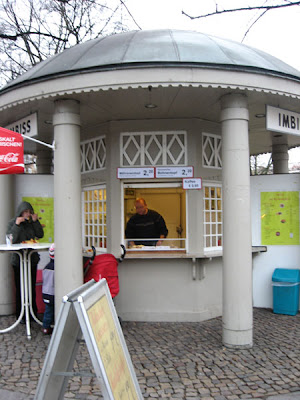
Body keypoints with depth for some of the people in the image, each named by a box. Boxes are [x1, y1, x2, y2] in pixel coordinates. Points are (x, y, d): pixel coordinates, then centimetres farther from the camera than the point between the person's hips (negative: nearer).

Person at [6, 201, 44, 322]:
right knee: (20, 288, 1)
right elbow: (11, 240, -14)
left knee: (32, 288, 9)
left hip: (32, 259, 4)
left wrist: (35, 221, -7)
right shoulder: (12, 223, -2)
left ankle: (33, 313, 19)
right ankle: (20, 315, 11)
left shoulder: (31, 222, 9)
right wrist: (17, 225, -19)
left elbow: (40, 235, 1)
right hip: (19, 260, -3)